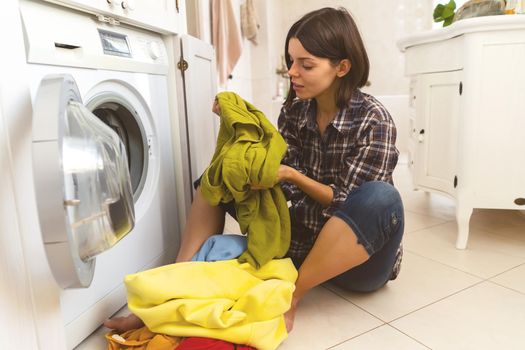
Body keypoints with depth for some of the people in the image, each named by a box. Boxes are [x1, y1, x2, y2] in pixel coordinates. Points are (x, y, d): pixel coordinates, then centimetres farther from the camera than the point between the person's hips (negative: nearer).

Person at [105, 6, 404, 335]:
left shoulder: (374, 119, -16)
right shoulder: (294, 110, -1)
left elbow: (349, 204, -16)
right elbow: (275, 177, -6)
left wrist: (293, 175, -28)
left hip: (359, 260, -4)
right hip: (300, 240, 4)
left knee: (382, 199, -37)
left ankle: (290, 296, -22)